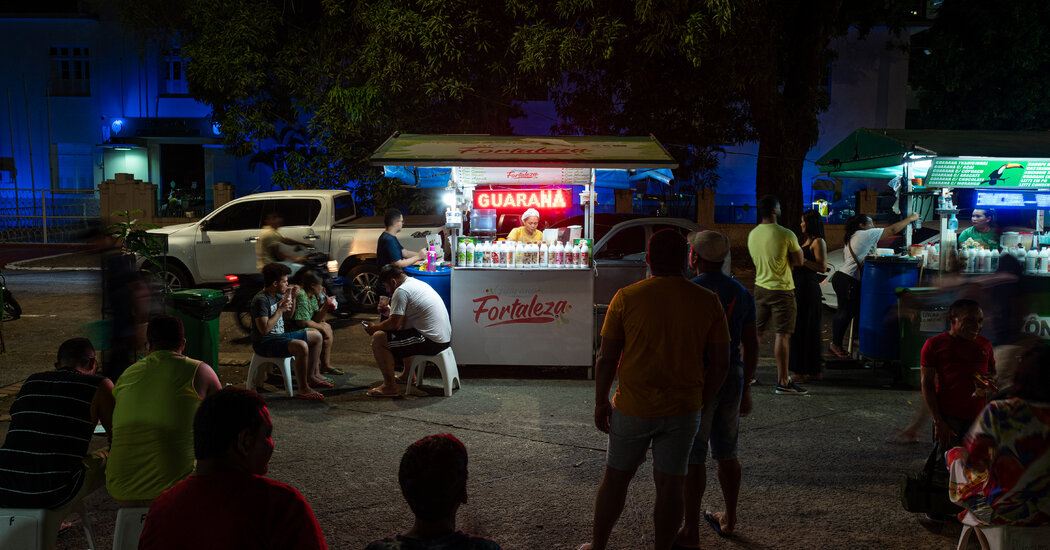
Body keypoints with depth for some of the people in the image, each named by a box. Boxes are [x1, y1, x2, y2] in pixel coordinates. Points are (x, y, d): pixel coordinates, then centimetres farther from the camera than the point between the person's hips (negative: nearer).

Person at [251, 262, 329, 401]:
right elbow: (264, 329, -29)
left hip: (279, 336, 10)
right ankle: (302, 390, -24)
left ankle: (312, 377, 16)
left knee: (316, 336, 13)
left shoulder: (277, 295, 9)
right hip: (264, 343, -10)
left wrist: (292, 297, 7)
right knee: (301, 346, -34)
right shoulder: (261, 300, -20)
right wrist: (280, 309, -21)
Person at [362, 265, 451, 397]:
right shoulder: (418, 283, 18)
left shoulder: (401, 291, -12)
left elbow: (394, 323, -14)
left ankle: (390, 385, -4)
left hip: (432, 342, -11)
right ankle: (408, 374, 39)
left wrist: (374, 327, 2)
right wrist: (391, 311, 29)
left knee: (378, 338, -8)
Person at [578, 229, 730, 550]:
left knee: (616, 478, 16)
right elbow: (720, 363, 0)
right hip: (683, 409, 1)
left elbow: (607, 358, -6)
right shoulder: (707, 302, -3)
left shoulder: (626, 298, -9)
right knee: (671, 484, 12)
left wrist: (601, 402, 5)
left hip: (634, 408, -1)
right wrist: (701, 402, 12)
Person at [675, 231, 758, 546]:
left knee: (692, 458, 1)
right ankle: (729, 520, 32)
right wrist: (746, 390, 17)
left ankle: (691, 533, 8)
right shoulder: (741, 293, 6)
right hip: (732, 379, 6)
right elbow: (751, 347, 9)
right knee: (726, 454, 18)